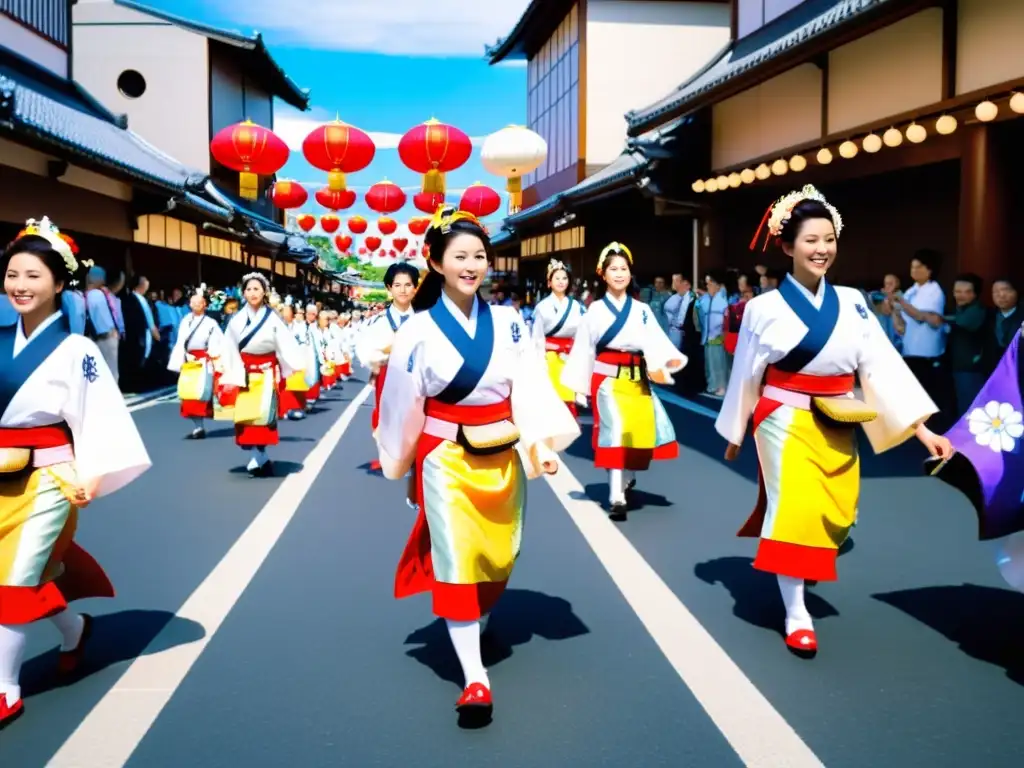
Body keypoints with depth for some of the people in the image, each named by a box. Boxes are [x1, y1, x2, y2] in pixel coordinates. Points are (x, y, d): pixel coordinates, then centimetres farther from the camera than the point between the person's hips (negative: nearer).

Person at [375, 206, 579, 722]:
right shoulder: (418, 329, -9)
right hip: (447, 461, -3)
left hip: (503, 458, 3)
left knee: (497, 557, 16)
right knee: (456, 559, -7)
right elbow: (403, 402, -2)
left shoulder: (508, 322, -2)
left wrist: (543, 444, -17)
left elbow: (530, 387, -5)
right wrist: (404, 467, 5)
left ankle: (473, 627, 45)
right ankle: (475, 678, -1)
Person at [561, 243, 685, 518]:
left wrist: (670, 361, -25)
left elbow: (656, 342, -4)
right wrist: (580, 388, 0)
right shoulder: (595, 310, 2)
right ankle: (616, 496, -14)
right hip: (608, 379, -3)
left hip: (637, 380, 3)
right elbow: (583, 349, 3)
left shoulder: (642, 310, 7)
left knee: (639, 432, 9)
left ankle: (626, 478, 37)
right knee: (615, 431, -16)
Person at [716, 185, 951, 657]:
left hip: (837, 426, 4)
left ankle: (796, 574, 40)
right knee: (794, 509, -10)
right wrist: (734, 433, 9)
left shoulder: (851, 302, 0)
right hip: (787, 421, -4)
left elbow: (881, 364, -3)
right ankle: (796, 612, 5)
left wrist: (921, 428, -9)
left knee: (836, 517, 10)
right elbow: (746, 374, 1)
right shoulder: (764, 307, -8)